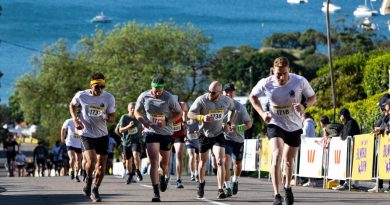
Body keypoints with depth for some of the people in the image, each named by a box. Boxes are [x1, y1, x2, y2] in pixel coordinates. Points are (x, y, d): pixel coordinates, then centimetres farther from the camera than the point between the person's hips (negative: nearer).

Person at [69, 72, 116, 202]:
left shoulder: (109, 98, -9)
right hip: (87, 134, -3)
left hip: (102, 134, 3)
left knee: (101, 165, 7)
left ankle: (95, 190, 28)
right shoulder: (81, 95, -11)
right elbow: (72, 106, 11)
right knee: (91, 162, -22)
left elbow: (112, 118, -1)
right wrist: (75, 120, -5)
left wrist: (108, 118, -26)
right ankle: (88, 181, 10)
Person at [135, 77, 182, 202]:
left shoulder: (169, 98, -11)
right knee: (154, 162, -13)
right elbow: (137, 112, 7)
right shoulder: (144, 97, -7)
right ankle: (156, 192, -11)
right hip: (151, 132, -1)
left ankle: (165, 176, 51)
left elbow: (179, 113, -1)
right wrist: (143, 121, -14)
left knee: (164, 162, 14)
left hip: (166, 133, 1)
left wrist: (166, 122, -17)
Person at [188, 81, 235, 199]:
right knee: (203, 160, 14)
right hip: (204, 135, 0)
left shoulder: (226, 100, -9)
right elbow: (190, 114, -18)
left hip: (218, 134, 0)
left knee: (220, 161, -15)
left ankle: (221, 190, -17)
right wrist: (202, 117, -36)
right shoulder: (201, 100, -19)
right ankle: (201, 183, 40)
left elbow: (232, 109, 14)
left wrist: (228, 123, 0)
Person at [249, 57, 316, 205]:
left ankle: (288, 187, 45)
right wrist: (262, 113, -11)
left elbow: (312, 97, -3)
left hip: (294, 126, 2)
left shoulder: (300, 81, -17)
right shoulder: (265, 83, -15)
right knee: (277, 155, -23)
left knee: (289, 160, 14)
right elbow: (252, 96, 4)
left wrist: (304, 106, -25)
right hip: (275, 124, -2)